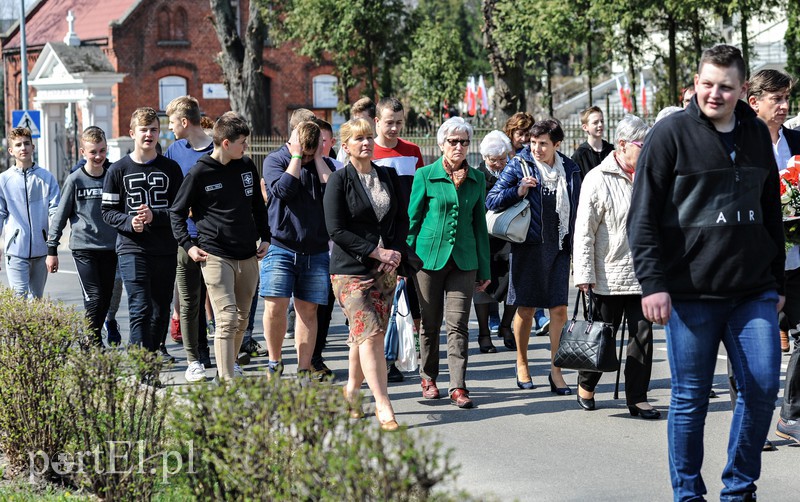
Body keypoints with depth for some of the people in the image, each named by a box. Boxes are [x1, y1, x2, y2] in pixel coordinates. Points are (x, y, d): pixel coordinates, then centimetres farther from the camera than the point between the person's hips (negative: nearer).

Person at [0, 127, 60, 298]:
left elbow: (55, 210, 3)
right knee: (20, 297, -11)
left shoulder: (47, 177, 5)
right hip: (16, 250, -2)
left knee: (36, 298, 13)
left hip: (41, 250, 2)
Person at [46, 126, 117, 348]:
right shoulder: (75, 180, -3)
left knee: (105, 299, 6)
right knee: (94, 297, -12)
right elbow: (60, 215, 2)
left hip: (109, 247, 4)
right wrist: (52, 249, 0)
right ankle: (94, 345, -7)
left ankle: (92, 342, 20)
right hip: (83, 247, -4)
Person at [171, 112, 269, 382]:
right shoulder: (199, 173, -6)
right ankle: (228, 382, -14)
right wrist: (188, 245, -5)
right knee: (227, 319, -13)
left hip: (248, 257, 6)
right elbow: (177, 212, 3)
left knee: (241, 320, 11)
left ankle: (226, 369, 26)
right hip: (216, 256, -6)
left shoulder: (247, 167, 9)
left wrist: (265, 237, 14)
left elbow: (258, 206, 22)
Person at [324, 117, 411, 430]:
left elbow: (401, 219, 15)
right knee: (370, 334, -14)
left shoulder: (388, 176, 12)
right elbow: (336, 231, -10)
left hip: (385, 269, 5)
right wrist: (377, 252, -13)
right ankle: (384, 407, -15)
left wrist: (395, 253, -3)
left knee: (364, 336, 6)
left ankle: (351, 393, 23)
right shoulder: (339, 181, -5)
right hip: (350, 270, -5)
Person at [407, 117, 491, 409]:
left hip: (463, 260, 2)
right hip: (430, 255, -1)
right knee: (430, 322, 8)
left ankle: (458, 387, -3)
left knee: (458, 324, -4)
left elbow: (480, 224, 12)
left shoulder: (476, 179, 8)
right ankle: (428, 379, 23)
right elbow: (412, 219, 2)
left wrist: (484, 269, 11)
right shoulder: (425, 176, -1)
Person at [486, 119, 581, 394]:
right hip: (528, 246, -2)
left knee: (559, 309, -2)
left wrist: (576, 246, 12)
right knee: (526, 308, 6)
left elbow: (576, 209, 17)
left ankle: (556, 371, 6)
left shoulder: (570, 169, 8)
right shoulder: (518, 165, -2)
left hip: (559, 246, 2)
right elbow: (492, 201, -3)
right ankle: (521, 364, 24)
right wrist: (518, 191, -18)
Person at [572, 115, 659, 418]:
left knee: (642, 335, 0)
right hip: (609, 276, -5)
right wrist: (583, 274, -13)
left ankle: (637, 399, 7)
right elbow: (584, 231, -9)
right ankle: (586, 384, 30)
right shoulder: (598, 179, -8)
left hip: (642, 275, 5)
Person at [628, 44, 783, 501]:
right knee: (691, 398, 3)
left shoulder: (757, 135, 12)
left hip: (754, 291, 4)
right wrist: (652, 283, -12)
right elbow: (643, 216, -5)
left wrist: (777, 281, 18)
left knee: (763, 387, -1)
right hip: (691, 291, -4)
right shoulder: (671, 134, -3)